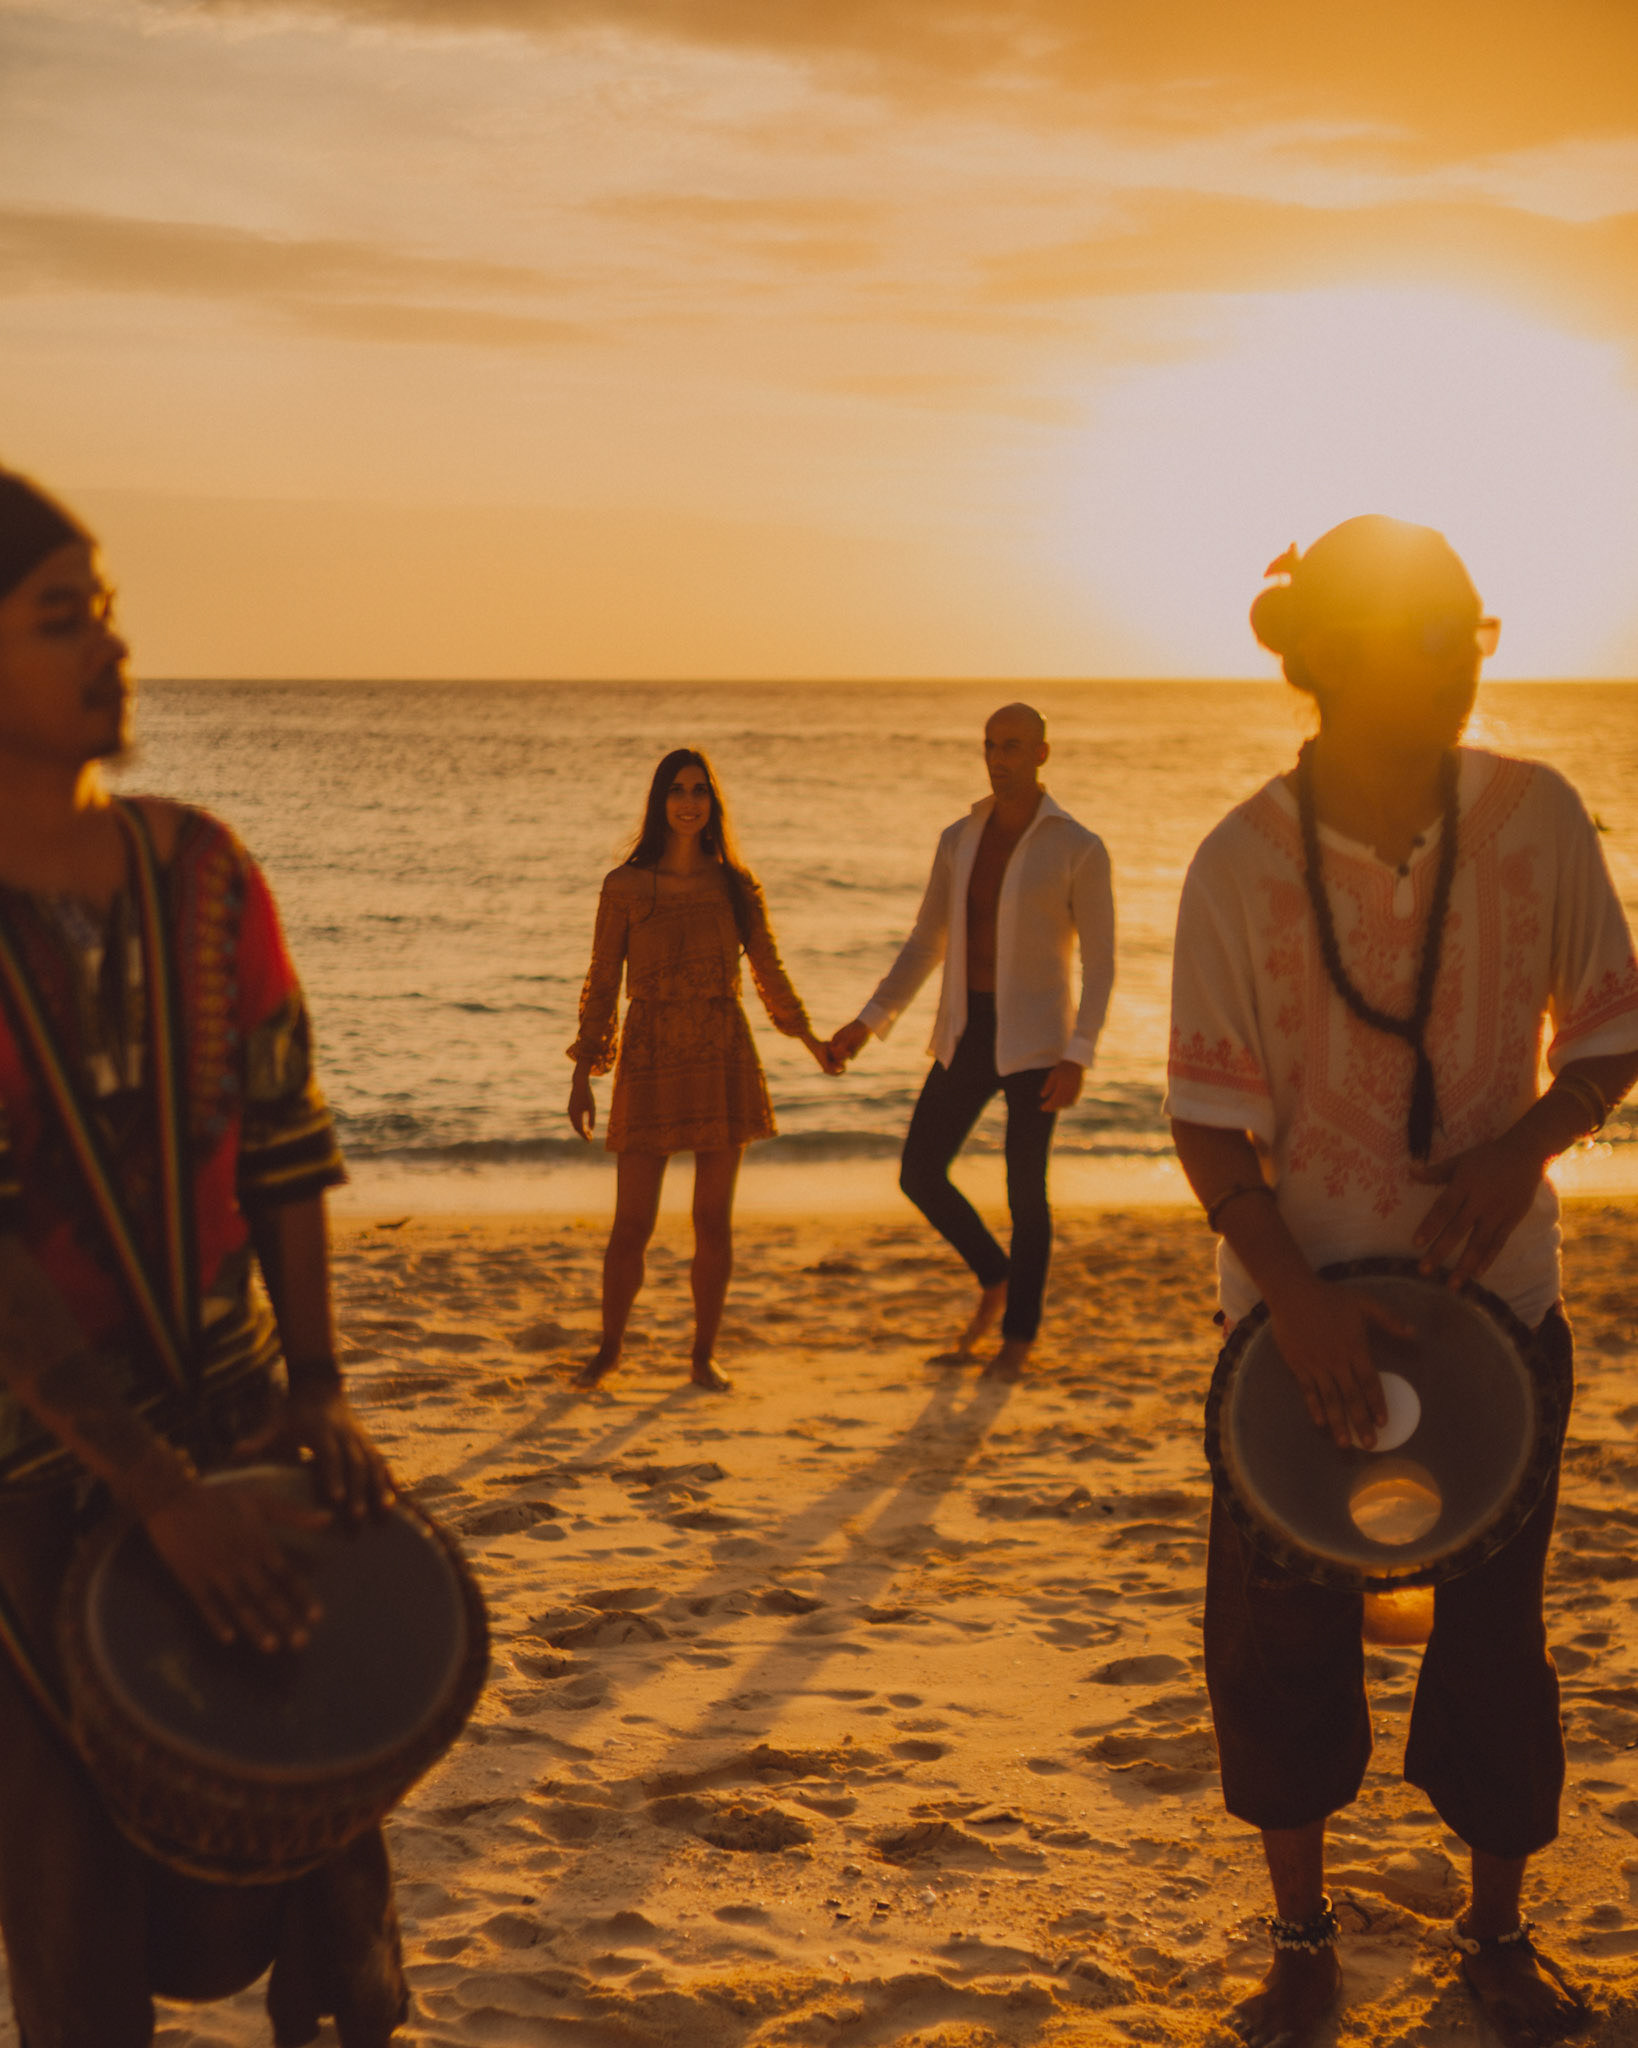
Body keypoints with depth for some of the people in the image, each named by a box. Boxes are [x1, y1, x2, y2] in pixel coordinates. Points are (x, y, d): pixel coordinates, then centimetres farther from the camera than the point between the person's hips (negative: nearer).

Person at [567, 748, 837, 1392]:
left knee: (714, 1222, 4)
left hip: (723, 1062, 2)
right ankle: (609, 1348, 19)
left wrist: (809, 1039, 26)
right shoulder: (625, 886, -3)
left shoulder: (735, 886, 3)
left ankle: (704, 1357, 17)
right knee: (632, 1226, -2)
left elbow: (768, 971, 17)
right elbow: (602, 983, 2)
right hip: (651, 1066, -2)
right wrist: (582, 1074, -1)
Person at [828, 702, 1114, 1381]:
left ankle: (1019, 1336, 17)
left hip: (1035, 1042, -5)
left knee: (1024, 1191, 0)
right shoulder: (959, 840, 7)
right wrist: (870, 1020, 4)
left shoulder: (1079, 849, -8)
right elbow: (926, 943, 13)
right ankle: (995, 1280, 28)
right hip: (967, 1036, 5)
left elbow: (1100, 962, -8)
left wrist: (1078, 1056, -18)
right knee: (919, 1174, 3)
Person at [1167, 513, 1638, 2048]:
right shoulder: (1243, 865, -13)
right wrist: (1290, 1290, -21)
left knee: (1495, 1625, 10)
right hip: (1305, 1304, -1)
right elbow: (1207, 1118, -9)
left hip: (1494, 1290, 1)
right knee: (1279, 1632, 6)